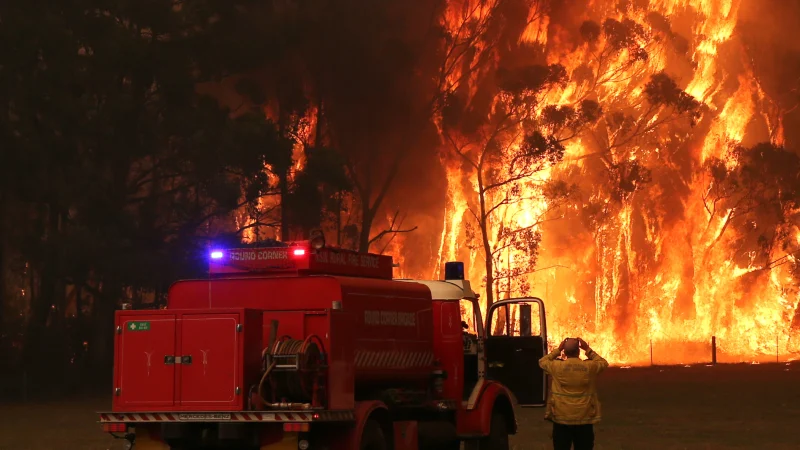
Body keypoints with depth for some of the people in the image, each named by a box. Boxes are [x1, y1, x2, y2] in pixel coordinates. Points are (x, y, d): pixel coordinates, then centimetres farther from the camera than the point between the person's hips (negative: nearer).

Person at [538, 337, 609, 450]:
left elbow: (542, 362, 11)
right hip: (584, 419, 0)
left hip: (561, 419, 0)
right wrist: (588, 349, 11)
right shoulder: (590, 366, -8)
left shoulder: (557, 366, -9)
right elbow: (603, 363, 14)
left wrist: (558, 350, 12)